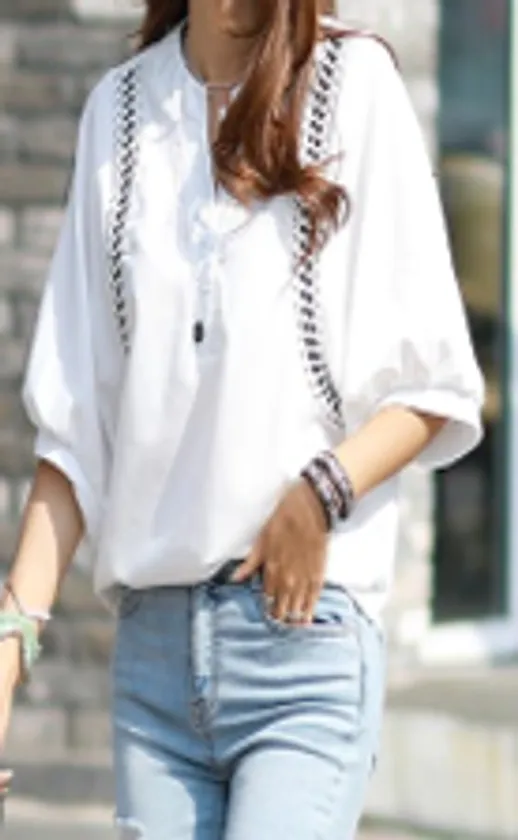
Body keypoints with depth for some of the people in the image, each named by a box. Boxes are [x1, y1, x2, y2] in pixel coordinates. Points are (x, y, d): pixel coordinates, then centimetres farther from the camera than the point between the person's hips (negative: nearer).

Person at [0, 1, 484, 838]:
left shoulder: (356, 84, 1)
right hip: (152, 635, 4)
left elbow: (438, 386, 2)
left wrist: (323, 492, -15)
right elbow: (75, 422, 12)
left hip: (308, 625, -4)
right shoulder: (117, 109, 12)